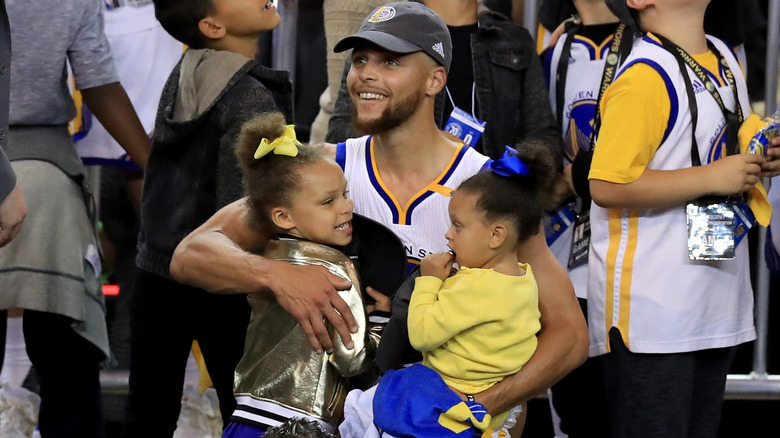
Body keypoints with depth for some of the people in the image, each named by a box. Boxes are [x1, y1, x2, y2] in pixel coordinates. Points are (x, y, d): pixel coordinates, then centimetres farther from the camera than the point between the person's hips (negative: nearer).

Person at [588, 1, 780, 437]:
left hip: (717, 299, 8)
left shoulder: (725, 58, 12)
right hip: (652, 305, -8)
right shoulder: (643, 77, -16)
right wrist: (711, 177, -22)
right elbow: (607, 185, -23)